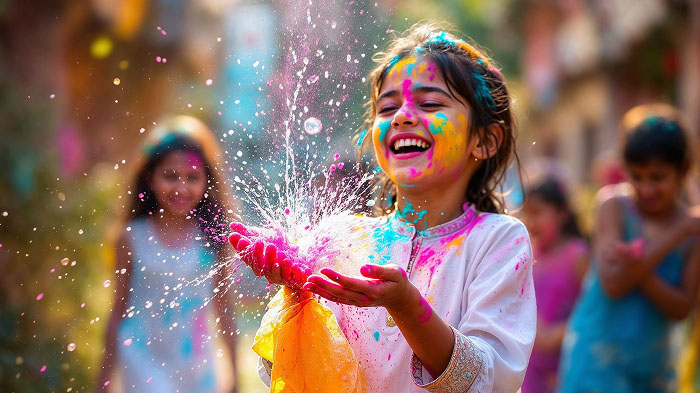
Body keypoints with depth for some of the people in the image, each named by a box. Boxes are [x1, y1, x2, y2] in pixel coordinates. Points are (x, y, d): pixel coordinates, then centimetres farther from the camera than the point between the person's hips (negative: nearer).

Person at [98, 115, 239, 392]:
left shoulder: (211, 237, -3)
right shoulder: (133, 239, -6)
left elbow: (224, 308, 6)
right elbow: (119, 312, 2)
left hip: (198, 367, 2)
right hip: (145, 362, -2)